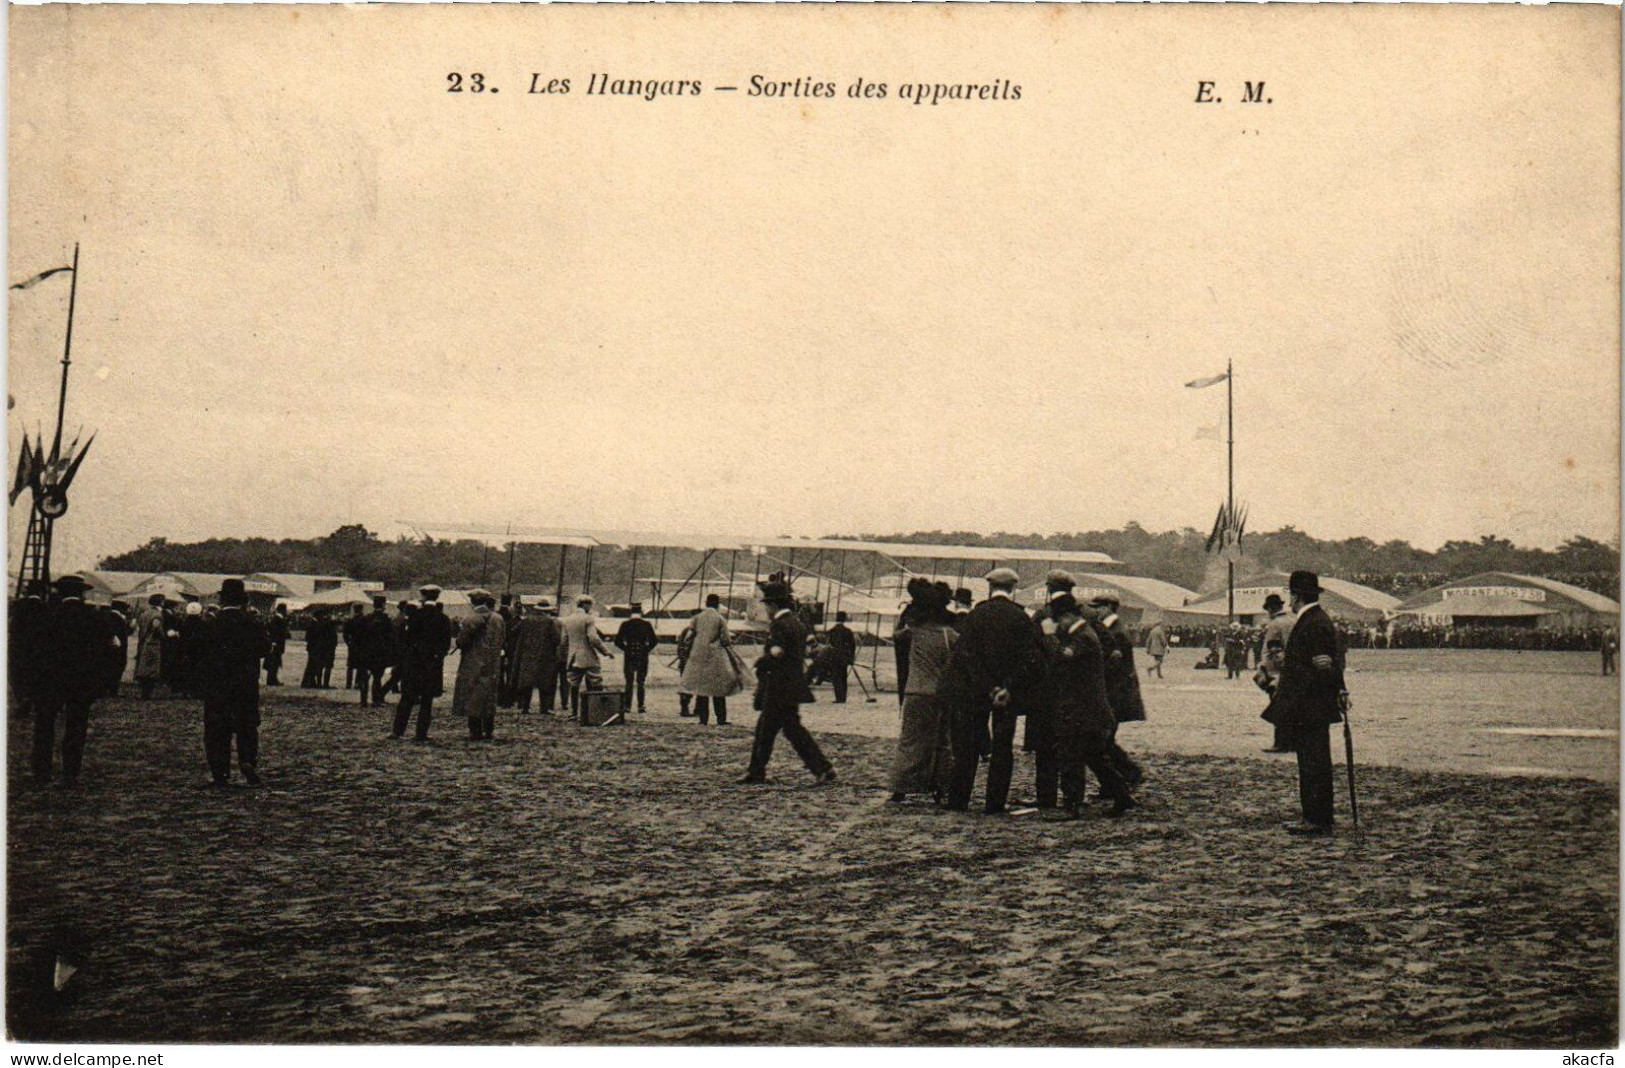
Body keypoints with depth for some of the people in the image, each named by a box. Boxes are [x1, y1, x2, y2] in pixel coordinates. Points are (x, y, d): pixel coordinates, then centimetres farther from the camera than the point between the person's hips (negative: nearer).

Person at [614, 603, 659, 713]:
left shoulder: (625, 624, -2)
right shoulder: (647, 624, -2)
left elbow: (618, 641, -3)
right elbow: (654, 641, -3)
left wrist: (626, 649, 9)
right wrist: (647, 649, 8)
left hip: (629, 656, 0)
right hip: (643, 657, 0)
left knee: (629, 682, 8)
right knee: (641, 682, 5)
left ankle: (627, 705, 5)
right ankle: (640, 706, 1)